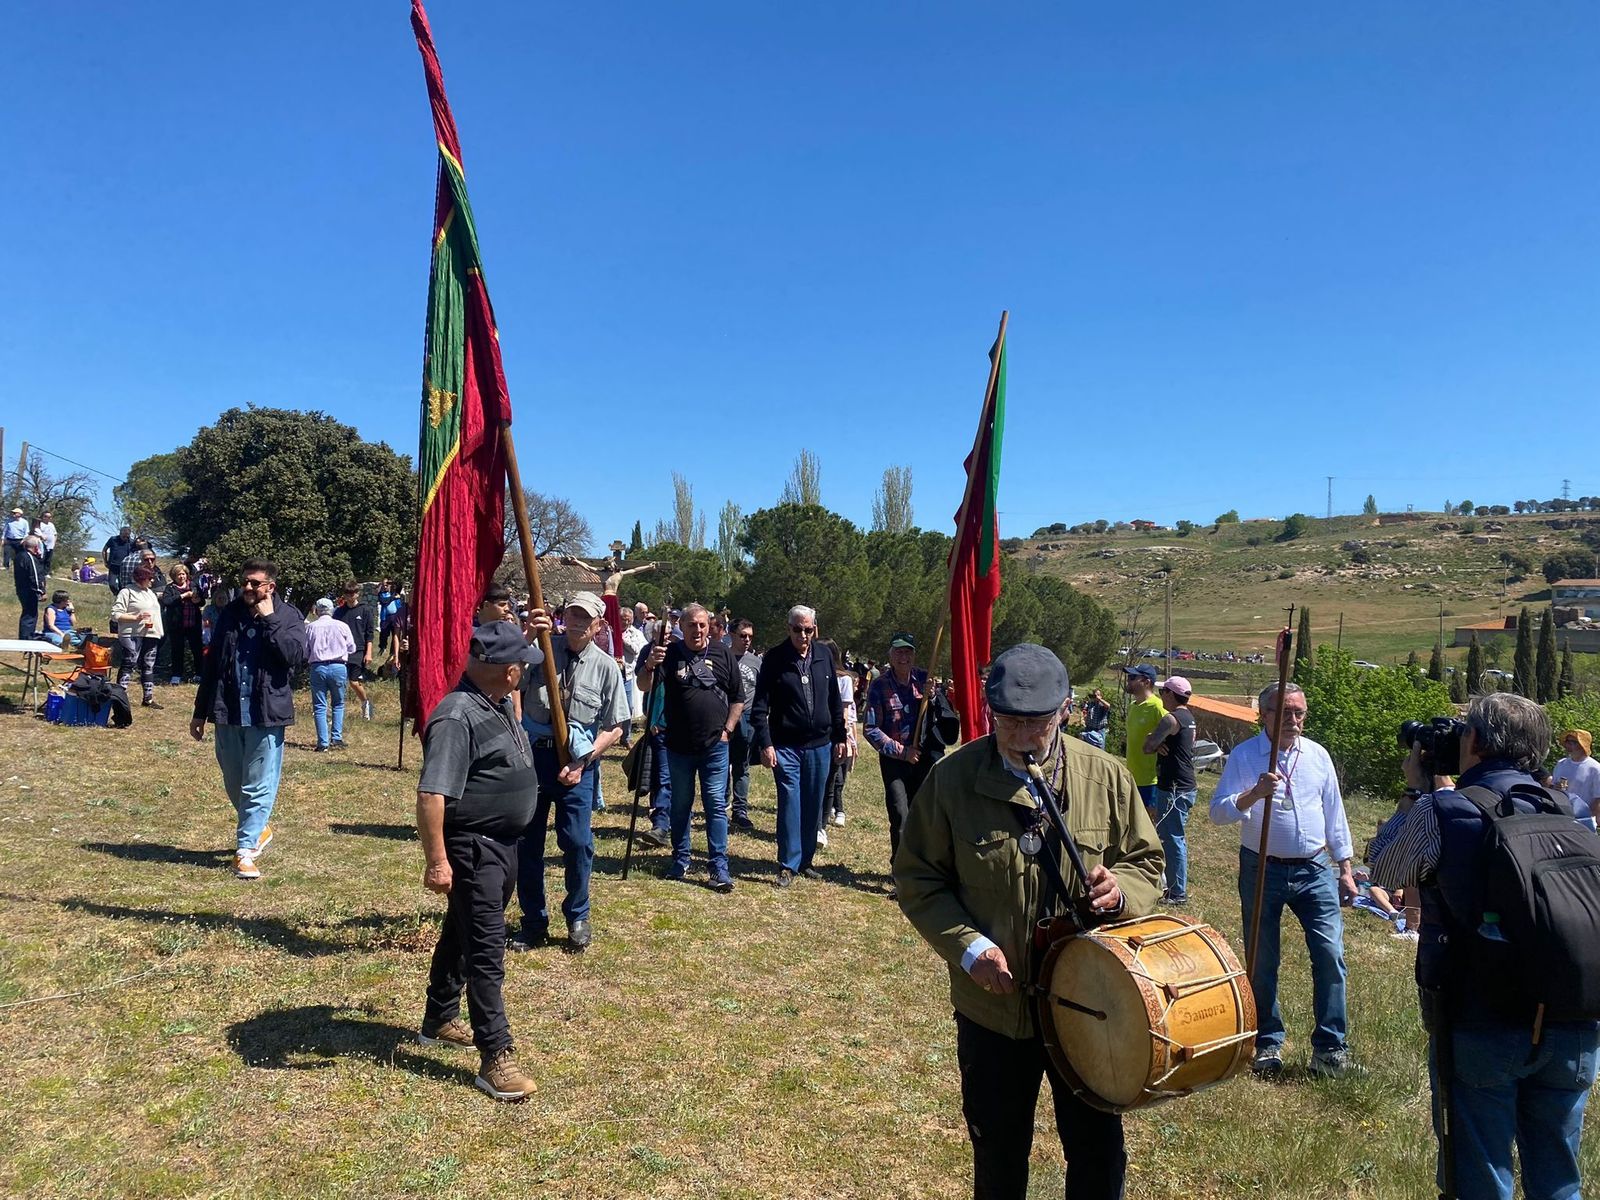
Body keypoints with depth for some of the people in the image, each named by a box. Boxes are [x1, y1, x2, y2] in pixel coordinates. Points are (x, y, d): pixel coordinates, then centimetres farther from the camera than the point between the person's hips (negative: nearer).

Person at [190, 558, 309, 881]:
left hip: (266, 714, -5)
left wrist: (269, 619, -17)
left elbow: (295, 655, -20)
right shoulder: (230, 613, 8)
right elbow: (212, 663, 14)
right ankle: (259, 828, 38)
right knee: (234, 784, 16)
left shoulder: (288, 616, -3)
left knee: (258, 787, -3)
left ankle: (245, 850, 3)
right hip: (227, 712, 5)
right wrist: (200, 711, 15)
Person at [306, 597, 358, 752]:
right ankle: (336, 739, 8)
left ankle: (323, 743, 3)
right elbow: (352, 648, 8)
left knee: (319, 706, 6)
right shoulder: (342, 626, 0)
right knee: (338, 704, 15)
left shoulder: (310, 626, 0)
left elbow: (304, 652, 5)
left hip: (317, 667, 0)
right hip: (338, 667, 0)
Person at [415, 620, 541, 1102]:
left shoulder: (500, 703, 5)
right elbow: (431, 793, -29)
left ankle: (438, 1021, 40)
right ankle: (495, 1059, 2)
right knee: (485, 950, -5)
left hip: (503, 844, 10)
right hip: (473, 848, -10)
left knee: (462, 934, 23)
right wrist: (436, 860, -30)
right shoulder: (458, 716, -25)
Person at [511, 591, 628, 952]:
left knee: (578, 842, -2)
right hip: (532, 756, 1)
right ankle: (534, 922, 26)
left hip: (577, 763, -1)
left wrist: (581, 763, -9)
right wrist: (527, 636, -29)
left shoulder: (605, 667, -1)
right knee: (527, 842, 9)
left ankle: (577, 918, 22)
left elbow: (614, 728, 1)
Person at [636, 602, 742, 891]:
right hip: (679, 746, 1)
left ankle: (720, 869, 3)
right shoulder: (670, 653, -2)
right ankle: (680, 862, 26)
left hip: (715, 747, -1)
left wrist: (727, 729, 1)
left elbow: (738, 697, 9)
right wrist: (649, 665, -33)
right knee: (680, 805, 13)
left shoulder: (722, 654, 1)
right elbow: (644, 687, -13)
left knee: (717, 805, -1)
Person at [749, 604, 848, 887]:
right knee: (790, 804, -5)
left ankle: (806, 860, 24)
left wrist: (839, 737, 11)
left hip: (819, 745, 4)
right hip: (786, 746, -4)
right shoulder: (774, 659, -7)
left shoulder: (824, 656, 5)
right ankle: (788, 865, 4)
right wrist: (765, 744, -15)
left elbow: (835, 701, 12)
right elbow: (760, 707, -8)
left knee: (813, 807, 10)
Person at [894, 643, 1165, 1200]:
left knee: (1099, 1153, 19)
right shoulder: (952, 779, -12)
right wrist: (968, 948, -17)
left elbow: (1146, 860, 5)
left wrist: (1121, 889, -18)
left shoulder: (1107, 777, -7)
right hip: (992, 1004, -1)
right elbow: (918, 878, -5)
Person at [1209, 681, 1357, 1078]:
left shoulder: (1318, 755, 7)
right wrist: (1254, 794, -30)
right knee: (1263, 961, 6)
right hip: (1262, 870, -3)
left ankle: (1330, 1046, 9)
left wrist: (1345, 869, 13)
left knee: (1330, 954, -3)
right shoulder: (1244, 756, -6)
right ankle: (1268, 1044, 20)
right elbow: (1218, 812, -13)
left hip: (1314, 870, 3)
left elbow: (1334, 814, 14)